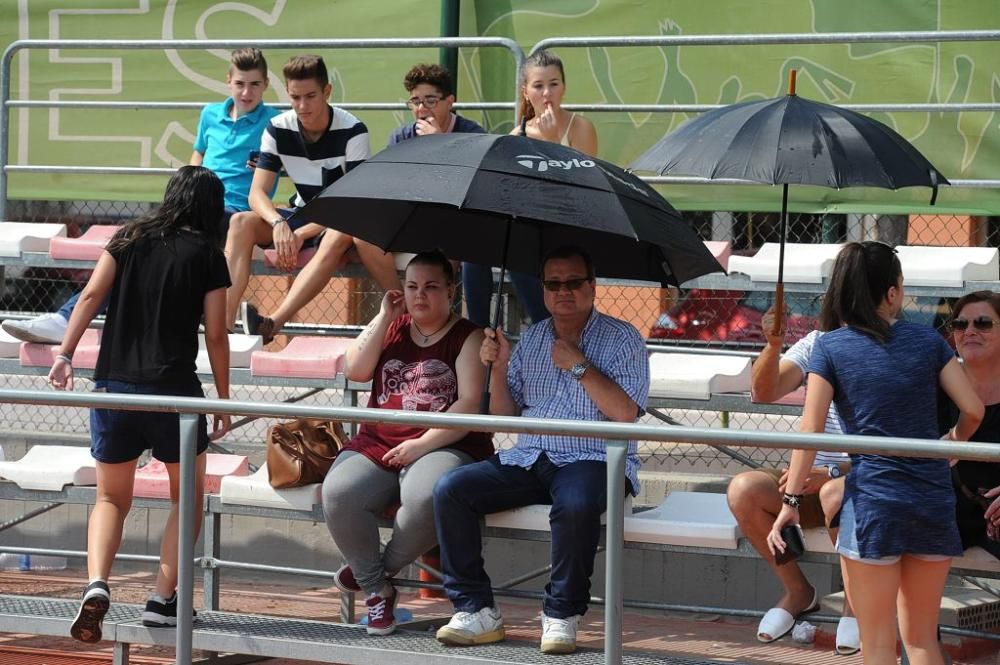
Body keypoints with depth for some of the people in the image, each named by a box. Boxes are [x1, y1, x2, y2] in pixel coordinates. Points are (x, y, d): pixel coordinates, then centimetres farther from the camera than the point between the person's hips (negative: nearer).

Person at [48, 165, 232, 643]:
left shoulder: (130, 239, 8)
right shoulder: (207, 254, 1)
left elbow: (92, 294, -3)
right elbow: (215, 334, -2)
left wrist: (65, 353, -4)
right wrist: (223, 401, 6)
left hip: (114, 384, 3)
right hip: (174, 388, -3)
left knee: (111, 499, 14)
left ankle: (97, 585, -12)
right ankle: (163, 599, 8)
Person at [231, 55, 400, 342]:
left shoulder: (352, 132, -17)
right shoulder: (278, 129, -5)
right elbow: (257, 193, -8)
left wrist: (302, 234, -26)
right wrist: (278, 223, -31)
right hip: (303, 215, 5)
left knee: (338, 236, -40)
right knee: (242, 222, -22)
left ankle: (272, 324, -53)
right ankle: (224, 323, -36)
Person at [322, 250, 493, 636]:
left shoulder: (467, 338, 5)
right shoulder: (391, 329, 20)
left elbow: (470, 404, -7)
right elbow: (355, 371, 3)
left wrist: (423, 444, -17)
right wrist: (385, 316, 1)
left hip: (443, 448, -4)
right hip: (377, 445, 4)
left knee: (426, 497, -39)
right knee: (338, 492, -28)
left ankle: (383, 568, -9)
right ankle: (377, 589, -9)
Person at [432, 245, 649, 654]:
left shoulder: (622, 340, 3)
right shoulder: (531, 340, 18)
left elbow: (625, 413, -11)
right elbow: (505, 416, 16)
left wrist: (580, 367, -11)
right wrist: (499, 368, 0)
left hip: (591, 460, -5)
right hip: (527, 461, 5)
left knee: (576, 504, -40)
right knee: (450, 490, -16)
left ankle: (562, 614, -21)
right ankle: (476, 610, -14)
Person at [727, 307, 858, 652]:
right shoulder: (817, 344, 4)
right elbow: (764, 393, -9)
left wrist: (831, 473, -27)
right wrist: (773, 346, -28)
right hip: (814, 479, 5)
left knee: (836, 494, -38)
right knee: (743, 489, -22)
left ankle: (855, 605, -14)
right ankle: (797, 592, -2)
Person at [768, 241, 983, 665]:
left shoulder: (830, 347, -1)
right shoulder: (926, 340, 6)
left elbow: (810, 429, -7)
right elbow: (973, 409, 4)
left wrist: (791, 501, -4)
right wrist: (954, 441, 25)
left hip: (873, 502, -3)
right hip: (934, 502, 3)